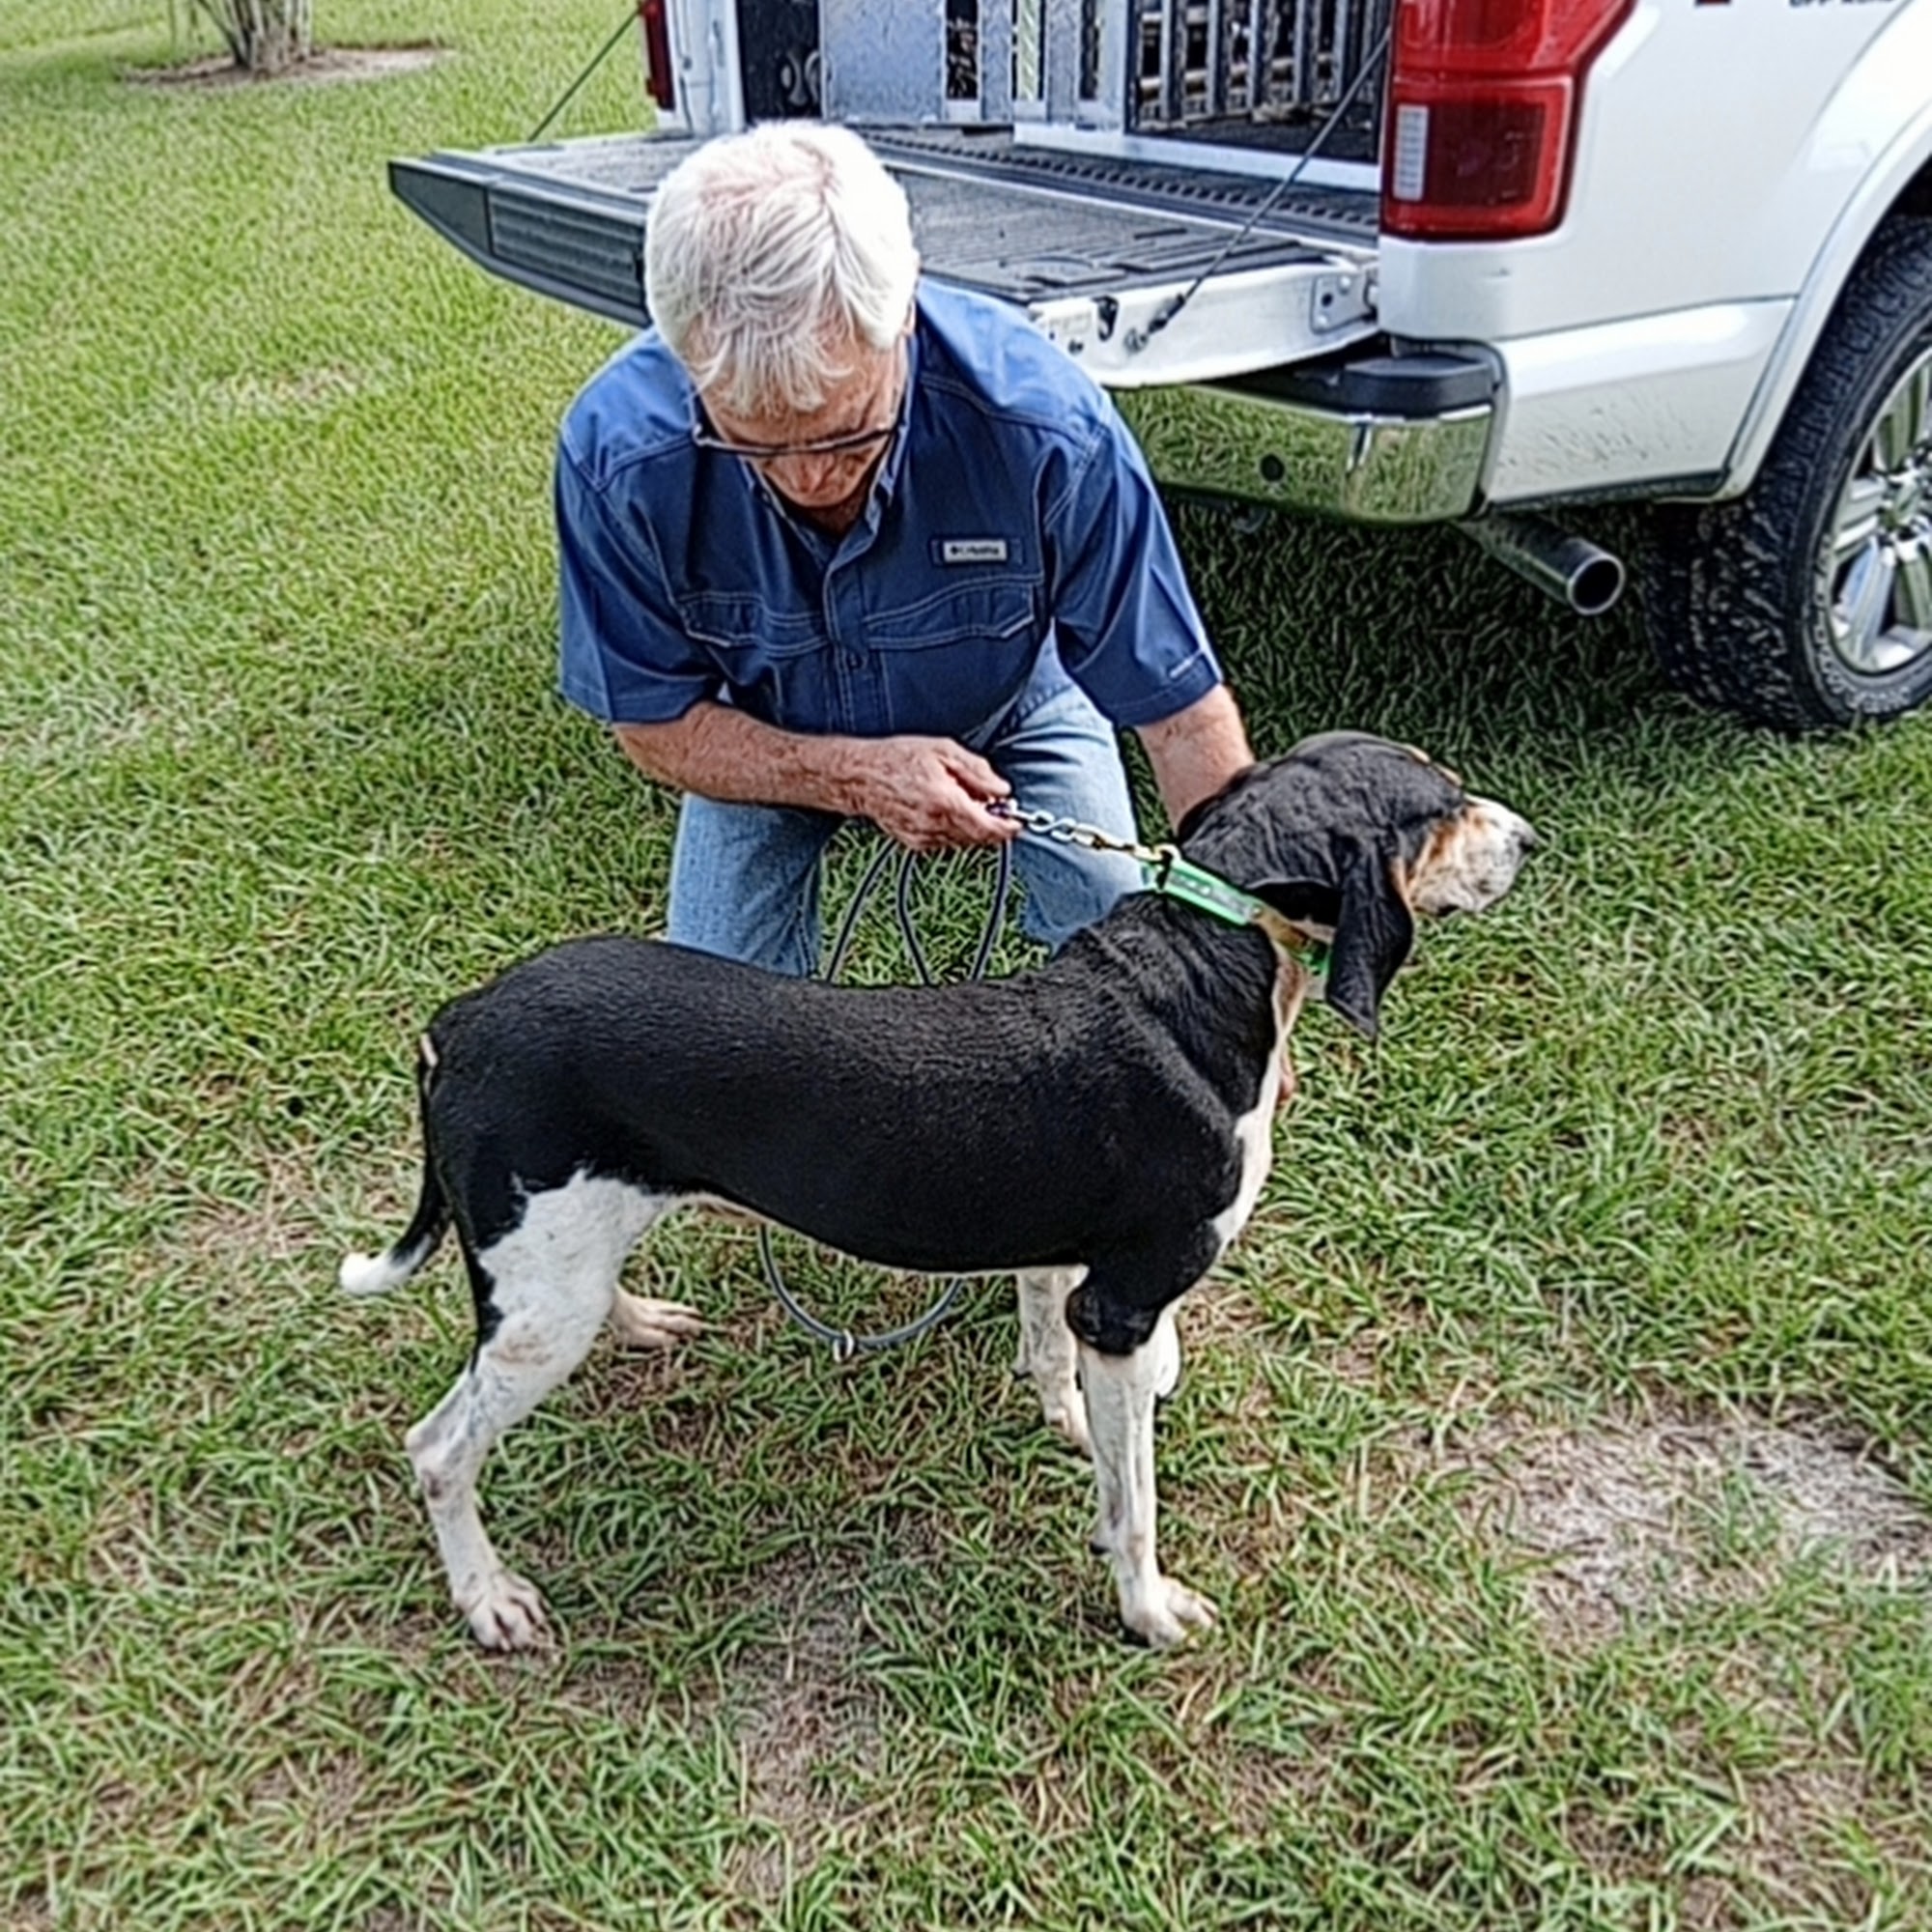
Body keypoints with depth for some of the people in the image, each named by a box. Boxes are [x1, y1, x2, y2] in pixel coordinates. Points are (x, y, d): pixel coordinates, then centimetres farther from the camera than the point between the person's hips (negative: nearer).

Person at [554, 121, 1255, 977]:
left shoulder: (1043, 424, -39)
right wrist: (854, 777, -35)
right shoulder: (616, 454, -35)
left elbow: (1182, 708, -28)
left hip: (1011, 709, 0)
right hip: (764, 740, 1)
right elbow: (654, 721, -20)